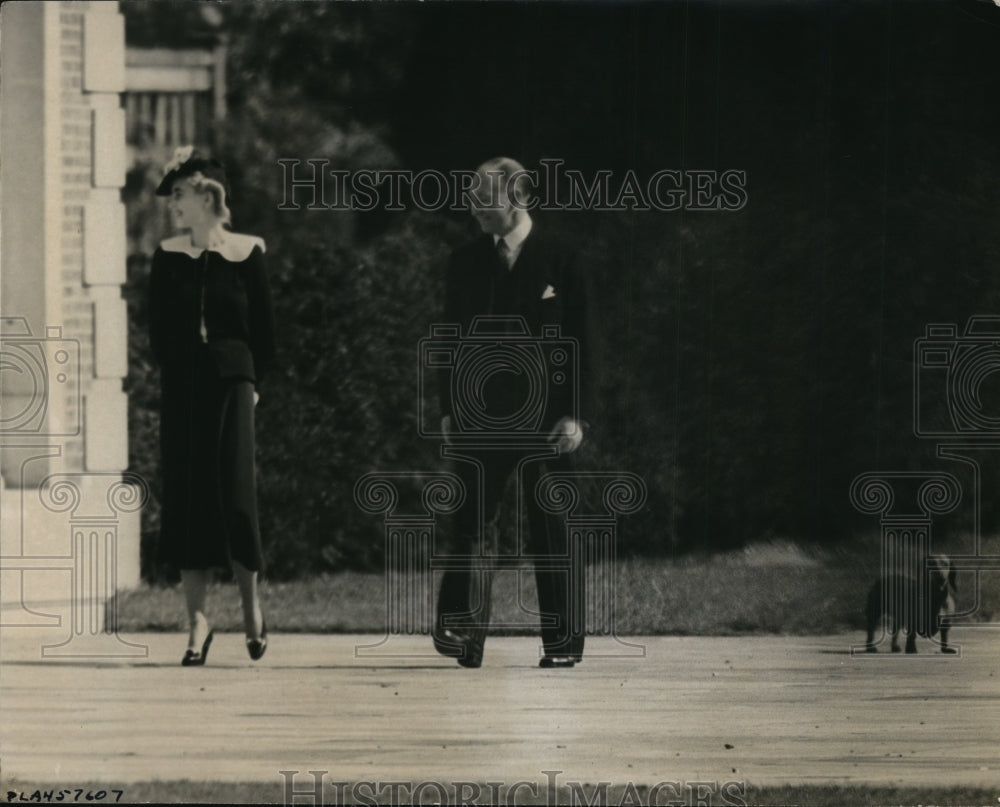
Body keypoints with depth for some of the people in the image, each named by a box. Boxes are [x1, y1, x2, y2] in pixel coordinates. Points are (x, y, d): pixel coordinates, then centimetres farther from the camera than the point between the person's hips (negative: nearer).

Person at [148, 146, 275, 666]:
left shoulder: (246, 253, 0)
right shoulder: (167, 257, 6)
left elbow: (264, 330, 4)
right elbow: (158, 330, 9)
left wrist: (248, 381, 3)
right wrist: (179, 376, 5)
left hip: (230, 384, -2)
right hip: (181, 389, 2)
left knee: (234, 493, -9)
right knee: (185, 498, 0)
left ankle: (251, 601, 12)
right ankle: (198, 620, 5)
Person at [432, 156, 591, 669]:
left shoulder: (559, 262, 1)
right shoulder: (465, 263, 10)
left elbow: (576, 343, -1)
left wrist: (572, 413, -7)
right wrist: (448, 409, 4)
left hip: (542, 415, -2)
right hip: (478, 412, 2)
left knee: (549, 530, 3)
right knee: (473, 525, -7)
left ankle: (562, 640, 9)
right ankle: (463, 632, -11)